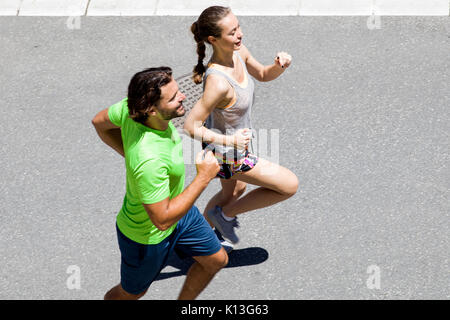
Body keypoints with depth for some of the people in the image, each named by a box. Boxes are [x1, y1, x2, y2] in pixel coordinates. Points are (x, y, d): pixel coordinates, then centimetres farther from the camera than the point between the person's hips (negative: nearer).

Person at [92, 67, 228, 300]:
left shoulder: (131, 106, -21)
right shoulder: (149, 160, -44)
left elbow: (100, 122, -1)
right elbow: (162, 220, -35)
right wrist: (203, 177, -34)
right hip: (147, 236, -8)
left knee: (216, 260, 22)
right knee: (132, 292, 22)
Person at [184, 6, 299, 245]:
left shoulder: (238, 51, -13)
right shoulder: (218, 82, -37)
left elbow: (263, 75, 7)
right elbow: (191, 127, -32)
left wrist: (280, 65, -13)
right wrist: (230, 141, -31)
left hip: (235, 139, 8)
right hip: (227, 154, -8)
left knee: (234, 191, 33)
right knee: (290, 185, 4)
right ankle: (225, 214, 18)